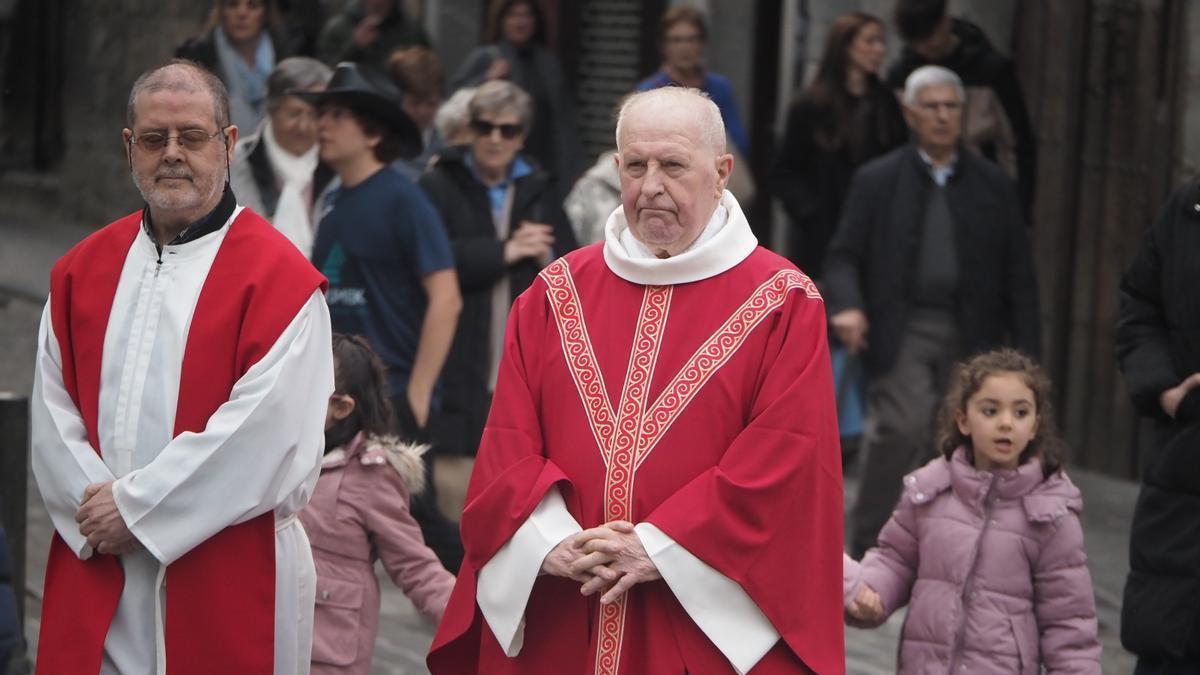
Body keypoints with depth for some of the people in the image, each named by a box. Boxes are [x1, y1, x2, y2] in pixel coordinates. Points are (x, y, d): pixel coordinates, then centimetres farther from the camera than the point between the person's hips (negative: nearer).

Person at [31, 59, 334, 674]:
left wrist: (135, 507, -13)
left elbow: (264, 431, -15)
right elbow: (52, 415, 5)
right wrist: (97, 510, -10)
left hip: (228, 582, -4)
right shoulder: (81, 272, 10)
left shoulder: (279, 278, -6)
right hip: (95, 577, 4)